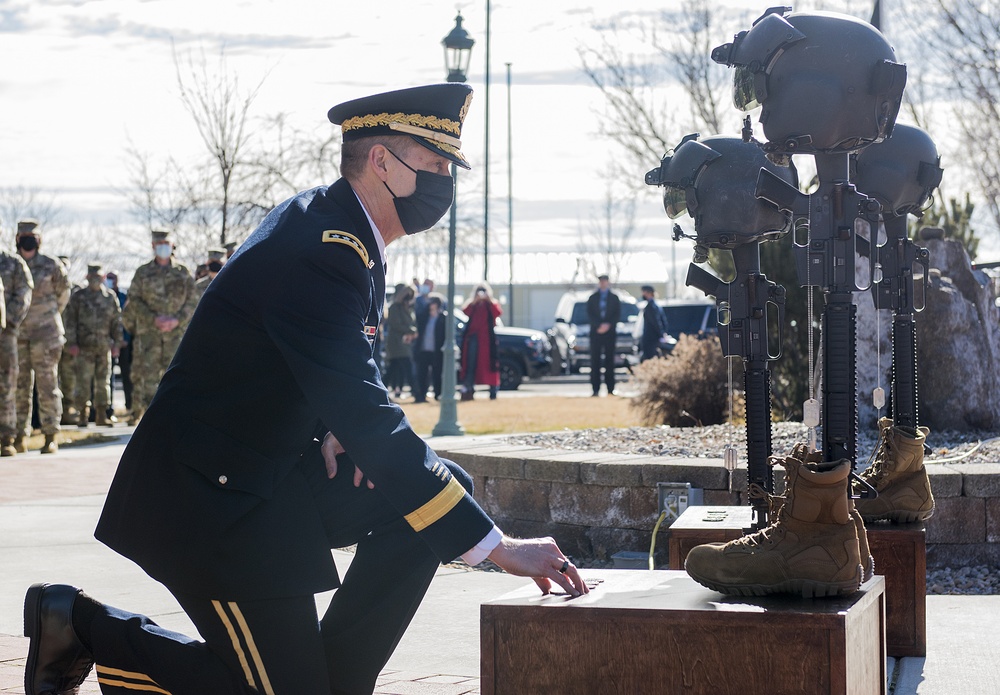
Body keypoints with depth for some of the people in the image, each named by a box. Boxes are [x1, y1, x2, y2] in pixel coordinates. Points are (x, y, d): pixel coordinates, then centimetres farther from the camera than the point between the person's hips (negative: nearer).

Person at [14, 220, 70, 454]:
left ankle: (51, 437, -1)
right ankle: (20, 435, 9)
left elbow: (63, 294, 14)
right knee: (19, 386, 4)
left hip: (45, 333, -2)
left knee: (47, 385, -4)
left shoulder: (51, 266, 0)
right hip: (17, 334, 2)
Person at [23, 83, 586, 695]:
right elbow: (366, 418, -31)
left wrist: (335, 431, -4)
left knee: (448, 488, -2)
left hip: (275, 470, 10)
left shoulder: (337, 228, 6)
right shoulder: (321, 252, -25)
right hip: (212, 491, -10)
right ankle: (86, 623, 6)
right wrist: (496, 546, -31)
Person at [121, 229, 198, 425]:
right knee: (147, 375, -4)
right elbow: (134, 301, 2)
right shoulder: (143, 272, 8)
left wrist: (177, 320, -10)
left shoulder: (183, 272, 9)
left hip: (176, 333, 0)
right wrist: (154, 319, -13)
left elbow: (193, 301, 7)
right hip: (148, 333, 0)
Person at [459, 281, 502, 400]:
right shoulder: (472, 305, 15)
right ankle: (468, 388, -10)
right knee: (471, 363, -6)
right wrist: (474, 301, -17)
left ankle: (493, 391, -2)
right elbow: (465, 311, -6)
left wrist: (489, 300, -16)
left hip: (487, 338, -1)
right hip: (473, 337, 1)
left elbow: (498, 312, -11)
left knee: (489, 363, -4)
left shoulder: (492, 305, 10)